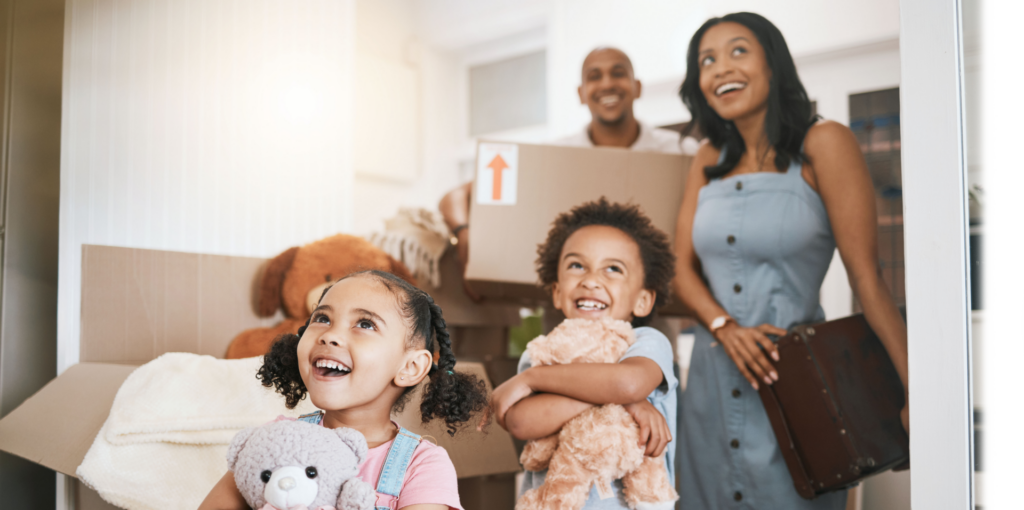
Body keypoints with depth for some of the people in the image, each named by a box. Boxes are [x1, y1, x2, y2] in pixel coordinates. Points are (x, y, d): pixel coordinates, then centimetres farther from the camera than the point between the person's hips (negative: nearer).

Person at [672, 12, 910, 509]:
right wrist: (726, 327, -11)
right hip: (711, 378, 5)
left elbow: (867, 278, -12)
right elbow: (684, 267, 9)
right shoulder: (709, 161, 8)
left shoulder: (821, 145, -8)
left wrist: (915, 394, -15)